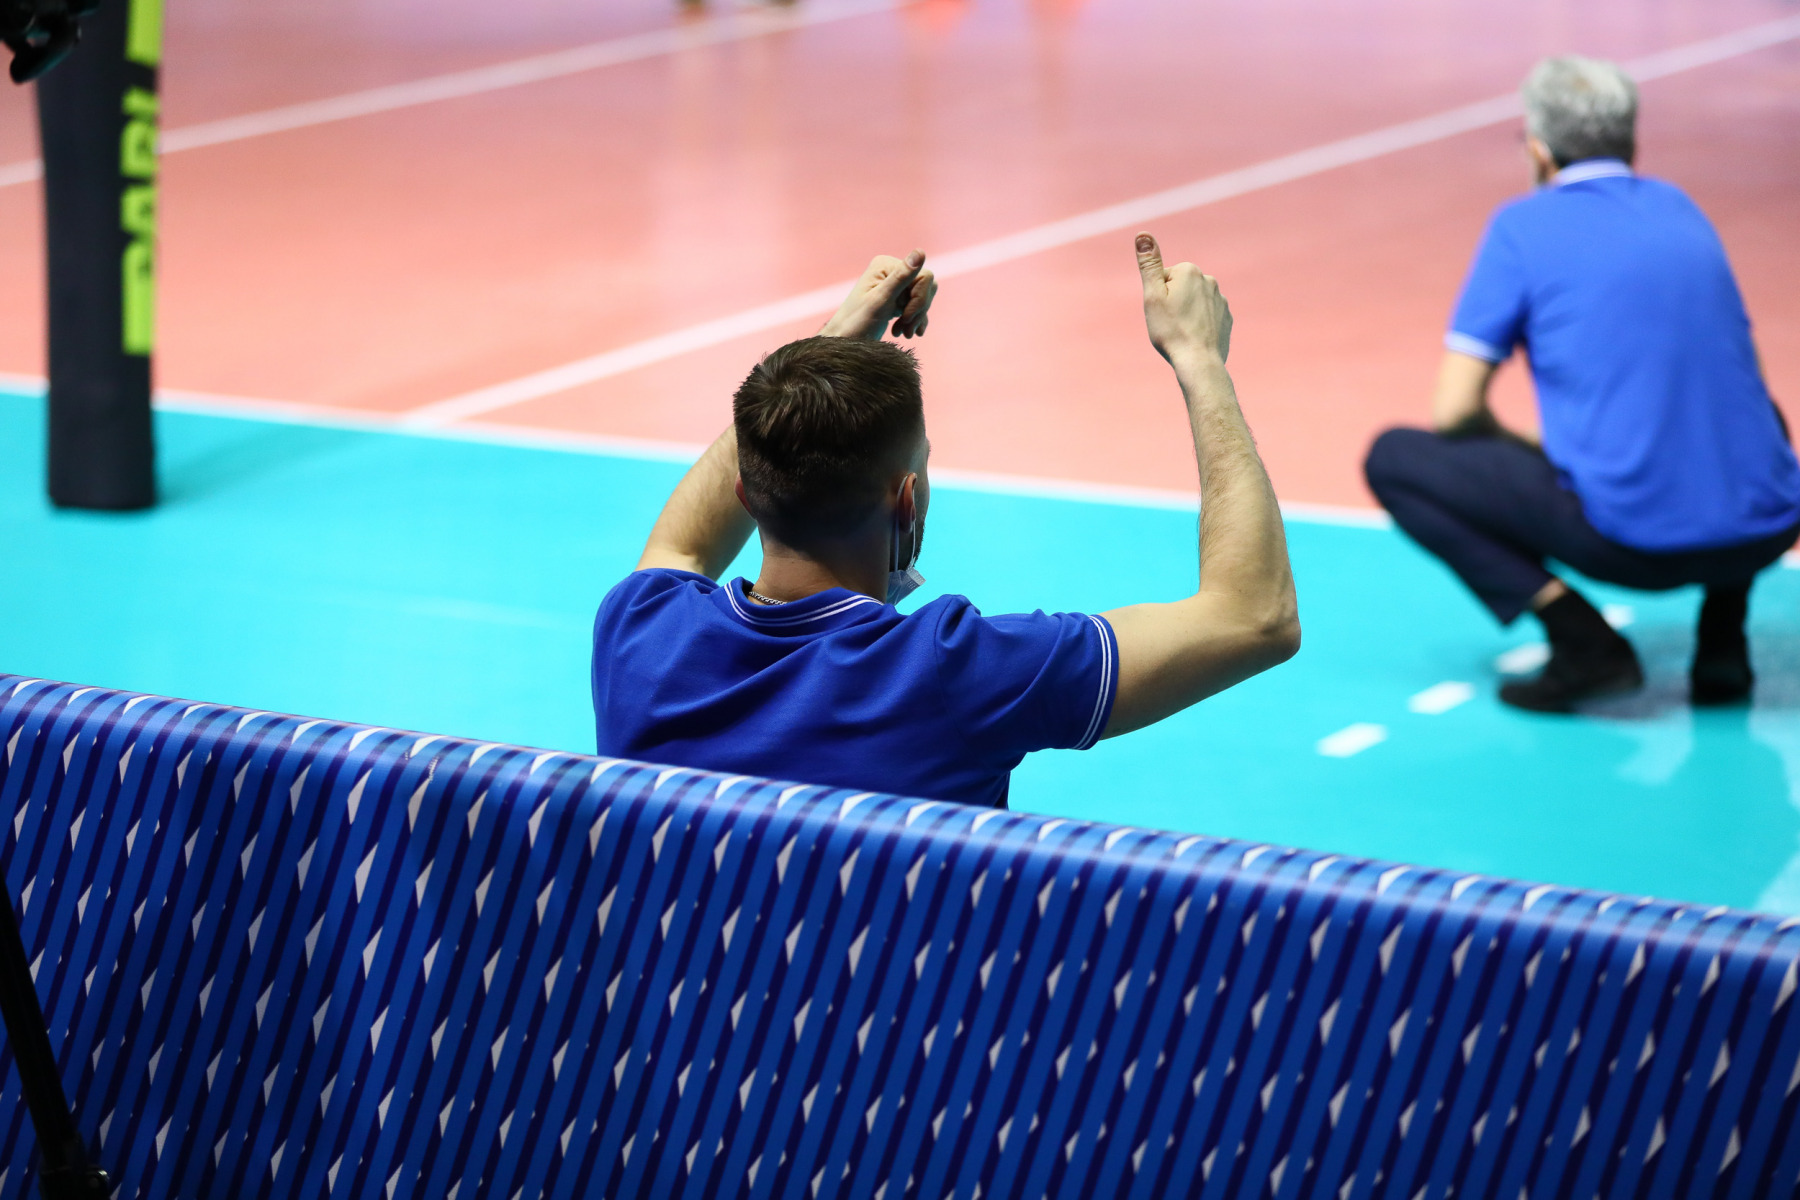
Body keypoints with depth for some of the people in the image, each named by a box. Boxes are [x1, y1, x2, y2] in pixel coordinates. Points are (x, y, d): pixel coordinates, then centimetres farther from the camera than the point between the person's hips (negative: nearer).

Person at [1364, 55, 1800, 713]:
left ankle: (1582, 639, -4)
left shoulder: (1524, 225, 3)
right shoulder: (1678, 208, 19)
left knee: (1394, 460, 10)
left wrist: (1531, 452, 19)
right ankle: (1722, 646, 19)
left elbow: (1455, 412, 0)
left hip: (1635, 543, -5)